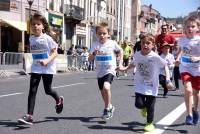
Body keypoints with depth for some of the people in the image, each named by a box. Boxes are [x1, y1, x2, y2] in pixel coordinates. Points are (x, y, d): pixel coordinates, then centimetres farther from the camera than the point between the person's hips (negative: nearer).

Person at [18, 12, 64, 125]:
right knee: (32, 90, -6)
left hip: (48, 68, -4)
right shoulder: (31, 39, 4)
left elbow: (55, 52, -12)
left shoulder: (47, 38, -12)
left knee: (48, 90, 6)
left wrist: (47, 60, -28)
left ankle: (59, 100, 40)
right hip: (36, 68, 4)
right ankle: (29, 116, -6)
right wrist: (37, 61, 9)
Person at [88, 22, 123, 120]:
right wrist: (94, 54, -25)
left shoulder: (112, 43, -8)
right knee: (103, 93, 16)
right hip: (99, 72, 4)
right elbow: (90, 59, -5)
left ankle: (107, 108, -9)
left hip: (110, 70, -4)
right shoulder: (95, 44, -4)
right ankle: (110, 107, 43)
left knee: (106, 87, -29)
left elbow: (120, 51, 10)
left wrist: (120, 63, 4)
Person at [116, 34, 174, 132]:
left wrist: (168, 80, -14)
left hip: (152, 86, -2)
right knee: (139, 104, -8)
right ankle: (144, 107, 30)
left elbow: (165, 66, -7)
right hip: (140, 85, 3)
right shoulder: (137, 55, -6)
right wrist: (125, 68, 3)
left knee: (150, 106, 3)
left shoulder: (155, 57, -18)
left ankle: (150, 124, 27)